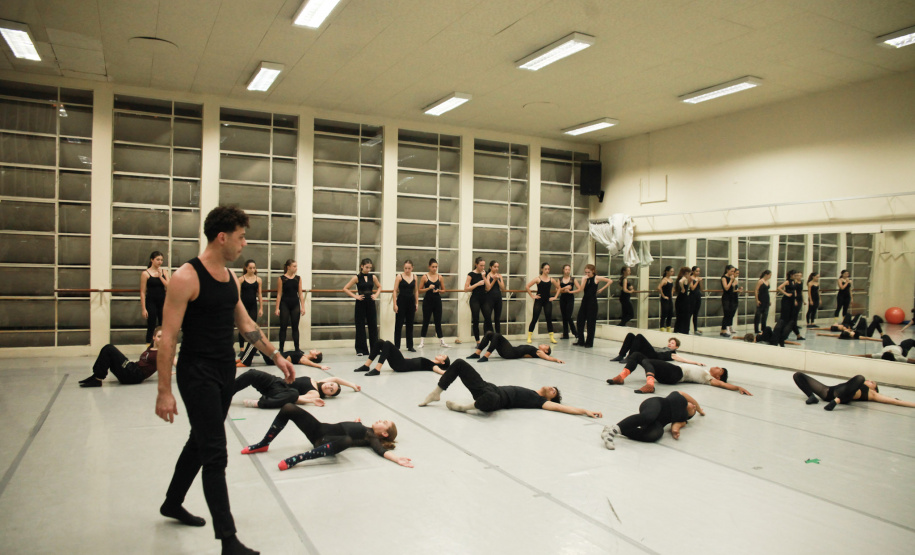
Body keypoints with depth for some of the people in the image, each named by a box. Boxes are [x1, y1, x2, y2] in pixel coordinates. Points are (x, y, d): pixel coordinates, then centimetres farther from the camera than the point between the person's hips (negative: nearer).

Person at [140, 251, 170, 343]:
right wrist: (143, 309, -10)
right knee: (151, 328, 3)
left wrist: (160, 276, -12)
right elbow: (143, 292, -6)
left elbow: (168, 287, -5)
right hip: (151, 302, -3)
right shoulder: (145, 273, -4)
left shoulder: (164, 271, 6)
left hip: (162, 302, 4)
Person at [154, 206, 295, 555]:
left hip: (226, 371, 8)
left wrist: (276, 357, 12)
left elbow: (245, 324, 15)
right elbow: (168, 337, -17)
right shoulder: (187, 277, -17)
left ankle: (172, 504, 44)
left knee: (200, 441, 22)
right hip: (199, 373, -8)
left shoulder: (230, 277, 7)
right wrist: (164, 391, -18)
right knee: (215, 455, -5)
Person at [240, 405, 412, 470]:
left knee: (346, 440, -47)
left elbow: (381, 450, -17)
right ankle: (263, 445, 11)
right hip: (320, 429, 9)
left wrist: (397, 459, -32)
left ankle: (297, 459, -44)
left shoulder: (372, 438, 3)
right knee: (288, 409, 2)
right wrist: (356, 423, 30)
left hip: (325, 440, -9)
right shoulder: (363, 427, 27)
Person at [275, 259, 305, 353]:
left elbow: (300, 293, 6)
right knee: (283, 327, 2)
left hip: (295, 304, 3)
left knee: (295, 327, 7)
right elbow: (279, 294, -3)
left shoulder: (298, 278, 5)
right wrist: (277, 308, -7)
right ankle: (281, 348, 10)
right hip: (285, 304, -3)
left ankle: (297, 348, 13)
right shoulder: (281, 278, -4)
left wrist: (303, 307, 1)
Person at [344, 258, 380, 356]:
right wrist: (355, 296, -12)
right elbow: (345, 289, -7)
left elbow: (379, 287, 21)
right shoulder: (357, 277, -5)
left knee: (373, 326, 7)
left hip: (370, 302, 3)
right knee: (360, 326, 2)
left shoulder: (373, 277, 4)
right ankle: (361, 349, 9)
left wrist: (376, 295, 5)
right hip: (361, 303, -3)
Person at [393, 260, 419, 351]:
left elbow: (416, 291, 13)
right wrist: (395, 304, -12)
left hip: (411, 301, 4)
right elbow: (395, 291, -6)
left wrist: (417, 303, 9)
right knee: (399, 324, 0)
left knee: (410, 324, 9)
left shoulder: (414, 277, 6)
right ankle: (397, 345, 6)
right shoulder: (399, 276, -5)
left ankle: (410, 346, 16)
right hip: (401, 301, -4)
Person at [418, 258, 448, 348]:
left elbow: (443, 290, 11)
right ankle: (422, 341, 10)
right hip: (427, 301, -2)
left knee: (438, 321, 8)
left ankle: (442, 341, 13)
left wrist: (438, 290, -9)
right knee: (426, 321, 3)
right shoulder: (425, 277, -3)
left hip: (437, 301, 2)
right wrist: (428, 288, -18)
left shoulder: (440, 277, 4)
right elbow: (420, 290, -3)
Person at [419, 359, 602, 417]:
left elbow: (561, 407, -8)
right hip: (488, 387, 8)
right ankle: (436, 394, 7)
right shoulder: (529, 392, 26)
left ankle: (465, 407, -19)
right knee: (459, 363, 1)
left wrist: (586, 411, -15)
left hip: (495, 398, -8)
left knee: (492, 398, -48)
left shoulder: (540, 401, 3)